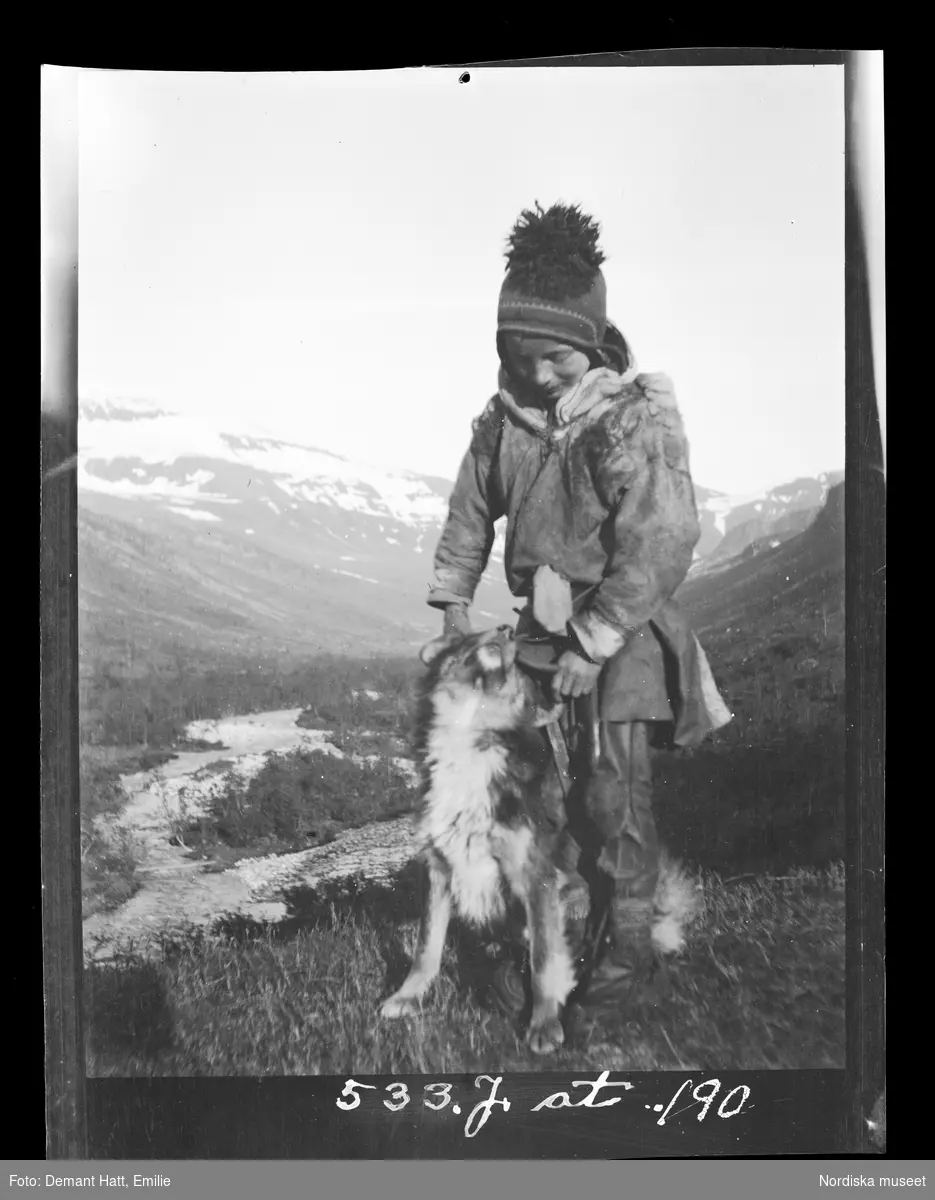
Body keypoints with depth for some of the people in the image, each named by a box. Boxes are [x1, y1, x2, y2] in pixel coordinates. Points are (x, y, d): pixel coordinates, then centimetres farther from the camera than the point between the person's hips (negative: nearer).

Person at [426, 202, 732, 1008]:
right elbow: (470, 511, 13)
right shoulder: (503, 420, 0)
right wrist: (454, 601, 8)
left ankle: (620, 937, 18)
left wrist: (593, 642, -20)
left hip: (623, 631, -5)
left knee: (615, 791, -2)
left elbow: (661, 549, -21)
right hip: (542, 625, 5)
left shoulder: (637, 420, -17)